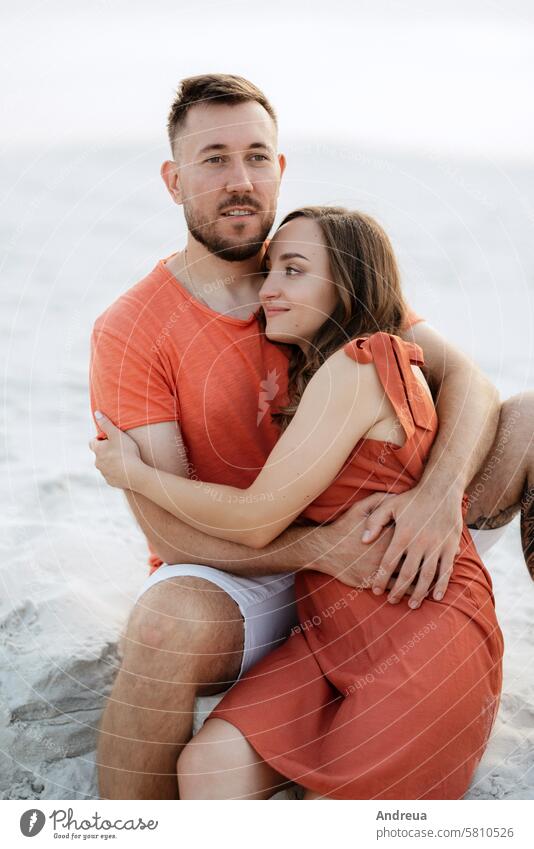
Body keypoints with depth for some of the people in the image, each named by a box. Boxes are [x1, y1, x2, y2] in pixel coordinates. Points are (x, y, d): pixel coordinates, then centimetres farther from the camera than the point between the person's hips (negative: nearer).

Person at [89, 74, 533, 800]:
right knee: (168, 626, -41)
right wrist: (317, 549, -32)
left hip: (367, 539, 4)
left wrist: (440, 493, -30)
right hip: (233, 574, -3)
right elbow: (168, 525, -17)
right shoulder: (129, 332, -11)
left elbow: (462, 377, -8)